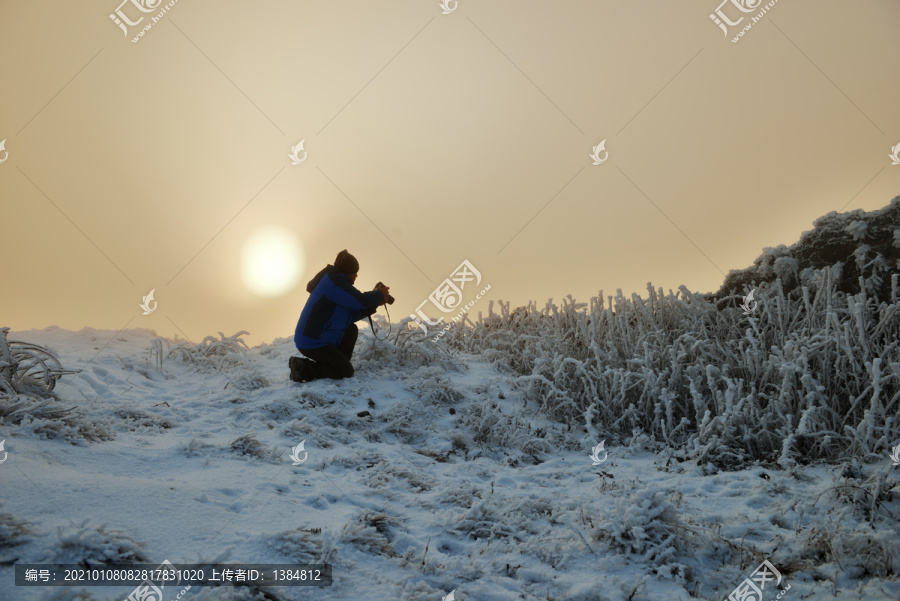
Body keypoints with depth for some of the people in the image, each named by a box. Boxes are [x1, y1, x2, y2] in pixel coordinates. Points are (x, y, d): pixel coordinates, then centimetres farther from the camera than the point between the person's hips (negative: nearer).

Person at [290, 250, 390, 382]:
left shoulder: (332, 280, 16)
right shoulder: (334, 281, -16)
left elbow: (351, 315, 14)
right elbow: (360, 301, -21)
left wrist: (375, 303, 10)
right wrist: (379, 294, -2)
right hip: (311, 343, -10)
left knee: (352, 330, 16)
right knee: (346, 372, -8)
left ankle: (337, 365, 13)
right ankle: (302, 367, -8)